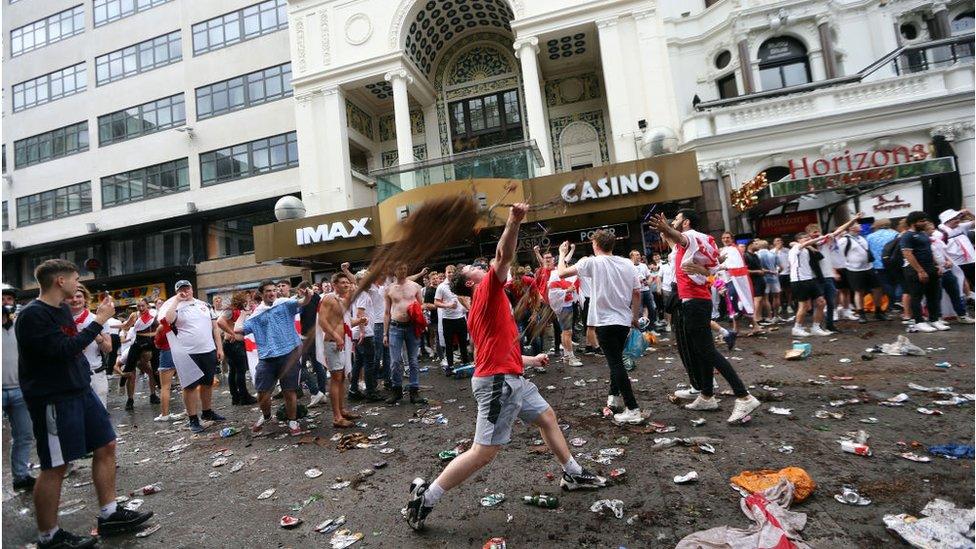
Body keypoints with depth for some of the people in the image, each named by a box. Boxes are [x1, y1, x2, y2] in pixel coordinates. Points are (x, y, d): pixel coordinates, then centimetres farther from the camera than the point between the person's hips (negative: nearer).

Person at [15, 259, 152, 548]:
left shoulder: (63, 309, 11)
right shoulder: (32, 315, -16)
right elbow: (63, 349, -24)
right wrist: (99, 320, -20)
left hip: (81, 391, 9)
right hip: (53, 399, -9)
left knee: (106, 447, 10)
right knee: (55, 466, 2)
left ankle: (109, 515, 21)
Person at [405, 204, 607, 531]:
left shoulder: (480, 309, 18)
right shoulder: (487, 289, -7)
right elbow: (504, 257, -25)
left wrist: (530, 360, 30)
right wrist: (514, 221, -34)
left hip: (510, 378, 11)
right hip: (498, 382, -11)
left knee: (547, 417, 22)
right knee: (483, 453, -7)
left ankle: (573, 474, 38)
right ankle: (425, 496, 5)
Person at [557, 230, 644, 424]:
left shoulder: (592, 262, -10)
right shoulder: (627, 264, 4)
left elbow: (562, 273, -7)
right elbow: (637, 293, 6)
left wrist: (562, 254, 12)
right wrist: (635, 317, 18)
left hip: (605, 322, -6)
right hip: (624, 321, 6)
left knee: (616, 364, -4)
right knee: (616, 359, 23)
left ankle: (632, 409, -6)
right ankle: (615, 396, 34)